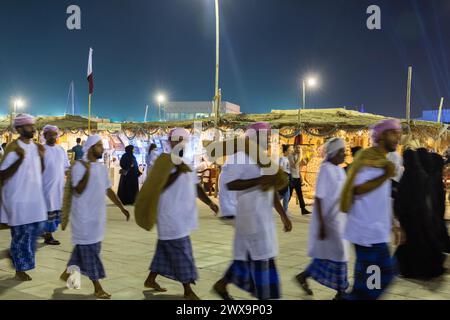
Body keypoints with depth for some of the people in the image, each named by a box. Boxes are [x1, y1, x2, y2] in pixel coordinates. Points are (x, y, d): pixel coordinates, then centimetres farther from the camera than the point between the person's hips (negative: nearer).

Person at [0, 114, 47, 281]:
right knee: (21, 234, 0)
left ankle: (17, 254, 35)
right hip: (18, 198, -7)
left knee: (36, 229, 14)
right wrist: (20, 159, -28)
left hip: (35, 197, 7)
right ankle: (20, 270, 13)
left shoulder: (35, 146, 7)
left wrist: (41, 157, -2)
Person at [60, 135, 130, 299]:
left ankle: (67, 272, 36)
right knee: (89, 248, -3)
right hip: (84, 215, -8)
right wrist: (87, 171, -30)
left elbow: (108, 190, 14)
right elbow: (78, 190, -21)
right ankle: (97, 287, 2)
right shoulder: (79, 166, -13)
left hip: (97, 215, 8)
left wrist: (122, 207, 12)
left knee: (84, 247, 17)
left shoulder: (102, 167, 10)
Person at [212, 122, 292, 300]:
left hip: (264, 215, 8)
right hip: (251, 215, -8)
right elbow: (230, 184, -19)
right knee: (261, 255, -4)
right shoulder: (241, 157, -10)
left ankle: (221, 285, 28)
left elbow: (272, 190, 16)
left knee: (248, 254, 14)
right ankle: (264, 295, 6)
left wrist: (284, 216, 12)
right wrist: (259, 181, -25)